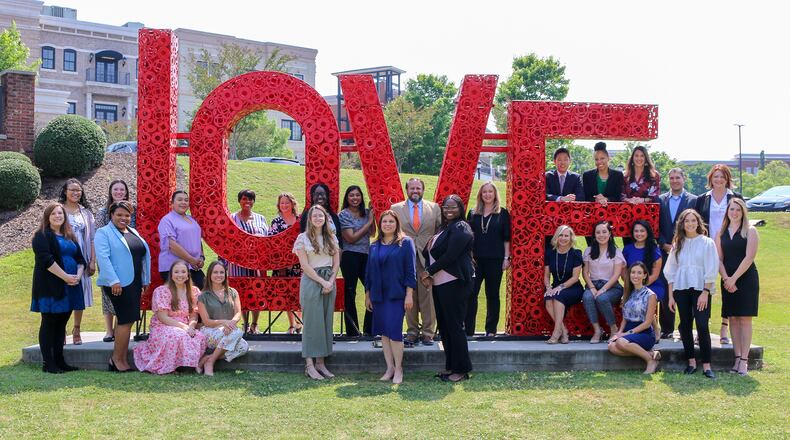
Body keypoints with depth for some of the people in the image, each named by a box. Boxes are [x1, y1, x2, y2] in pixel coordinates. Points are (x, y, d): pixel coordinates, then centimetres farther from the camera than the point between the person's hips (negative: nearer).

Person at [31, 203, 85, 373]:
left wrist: (78, 275, -5)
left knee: (61, 324, 9)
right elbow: (46, 259, -16)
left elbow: (80, 259, 15)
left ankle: (59, 360, 14)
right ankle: (48, 364, -2)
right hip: (50, 287, -6)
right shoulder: (42, 236, -3)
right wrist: (65, 276, -20)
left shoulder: (70, 237, 18)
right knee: (49, 323, -3)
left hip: (70, 286, 7)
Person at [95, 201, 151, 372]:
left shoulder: (133, 232, 19)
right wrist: (113, 281, -22)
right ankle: (118, 359, 0)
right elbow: (103, 257, -15)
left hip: (134, 283, 8)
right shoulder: (104, 233, -4)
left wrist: (146, 280, 14)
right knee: (126, 320, -10)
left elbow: (145, 255, 20)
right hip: (118, 284, -8)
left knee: (126, 321, 9)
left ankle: (120, 360, 15)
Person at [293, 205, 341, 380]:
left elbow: (336, 263, 9)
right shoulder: (303, 238, -2)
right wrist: (322, 281, -13)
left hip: (329, 282, 5)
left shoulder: (332, 238, 11)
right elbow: (305, 265, -8)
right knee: (312, 322, -5)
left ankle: (321, 363, 9)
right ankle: (309, 365, -3)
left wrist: (331, 282, -7)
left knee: (326, 322, 4)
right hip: (311, 281, -5)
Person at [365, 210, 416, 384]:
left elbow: (410, 270, -4)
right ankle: (389, 368, 14)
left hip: (396, 295, -5)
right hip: (378, 295, 5)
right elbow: (369, 271, 16)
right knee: (383, 332, 6)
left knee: (394, 331, -10)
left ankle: (398, 369, 2)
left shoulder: (405, 243, -1)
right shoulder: (375, 246, 12)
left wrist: (409, 294, -10)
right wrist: (367, 295, 14)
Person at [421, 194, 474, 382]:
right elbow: (430, 252, 16)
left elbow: (450, 255, -18)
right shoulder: (444, 228, 17)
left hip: (454, 283, -9)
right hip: (440, 283, 9)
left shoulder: (460, 228, -10)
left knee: (454, 326, -5)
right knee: (444, 325, 12)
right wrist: (428, 275, -1)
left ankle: (462, 370, 2)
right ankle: (451, 366, 21)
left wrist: (429, 272, -11)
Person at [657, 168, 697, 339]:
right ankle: (666, 328, 9)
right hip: (665, 252, 3)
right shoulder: (660, 200, 12)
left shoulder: (693, 200, 3)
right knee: (665, 291, 3)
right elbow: (657, 226, 10)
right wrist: (664, 245, -3)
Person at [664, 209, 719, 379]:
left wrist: (705, 293, -11)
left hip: (700, 289, -3)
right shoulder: (678, 244, 12)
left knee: (702, 326, -10)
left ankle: (706, 366, -7)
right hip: (681, 289, 4)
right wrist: (670, 296, 5)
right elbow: (671, 271, 11)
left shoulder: (707, 243, 2)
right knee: (685, 325, 3)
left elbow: (711, 270, -3)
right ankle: (691, 362, 12)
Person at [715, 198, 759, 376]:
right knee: (733, 319, 4)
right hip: (727, 280, 4)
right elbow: (719, 258, 6)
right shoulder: (721, 233, 11)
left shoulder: (750, 231, -2)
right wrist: (726, 278, -9)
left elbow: (749, 257, -10)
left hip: (746, 279, -4)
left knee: (744, 319, -5)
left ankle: (744, 360, -4)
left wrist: (734, 278, -13)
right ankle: (737, 358, 7)